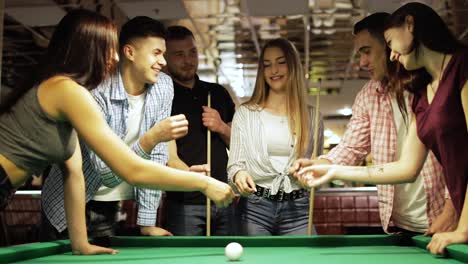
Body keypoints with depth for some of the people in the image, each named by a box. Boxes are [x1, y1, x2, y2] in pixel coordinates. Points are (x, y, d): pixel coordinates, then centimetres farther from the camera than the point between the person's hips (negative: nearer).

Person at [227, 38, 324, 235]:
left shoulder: (311, 116, 8)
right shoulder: (245, 113, 5)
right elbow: (235, 162, 2)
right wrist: (239, 174, -20)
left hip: (297, 208, 1)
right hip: (255, 206, -1)